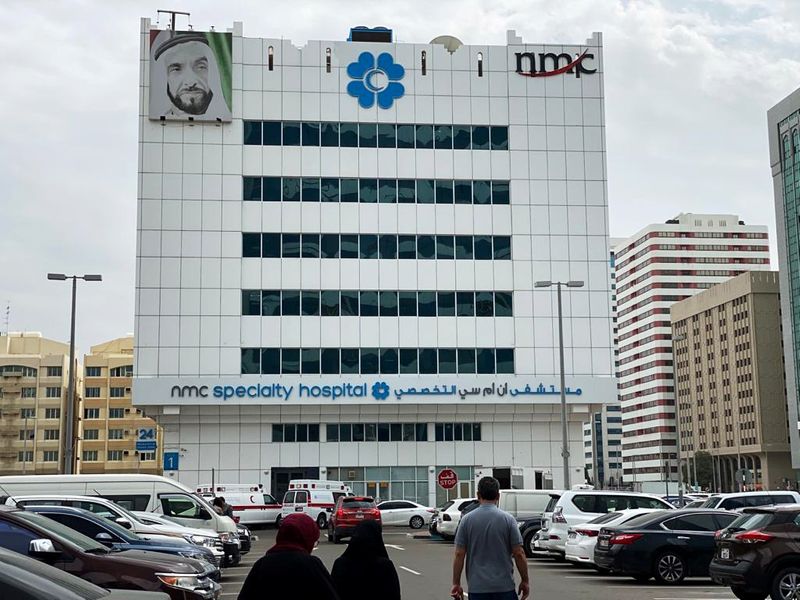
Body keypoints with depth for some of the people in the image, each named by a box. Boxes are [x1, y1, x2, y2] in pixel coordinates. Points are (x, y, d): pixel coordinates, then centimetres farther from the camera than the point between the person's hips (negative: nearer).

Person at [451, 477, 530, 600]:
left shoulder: (467, 520, -1)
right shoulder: (507, 519, -4)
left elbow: (459, 555, -2)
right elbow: (519, 554, -5)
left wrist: (456, 583, 4)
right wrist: (525, 581, 5)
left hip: (477, 588, 1)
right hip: (504, 586, -1)